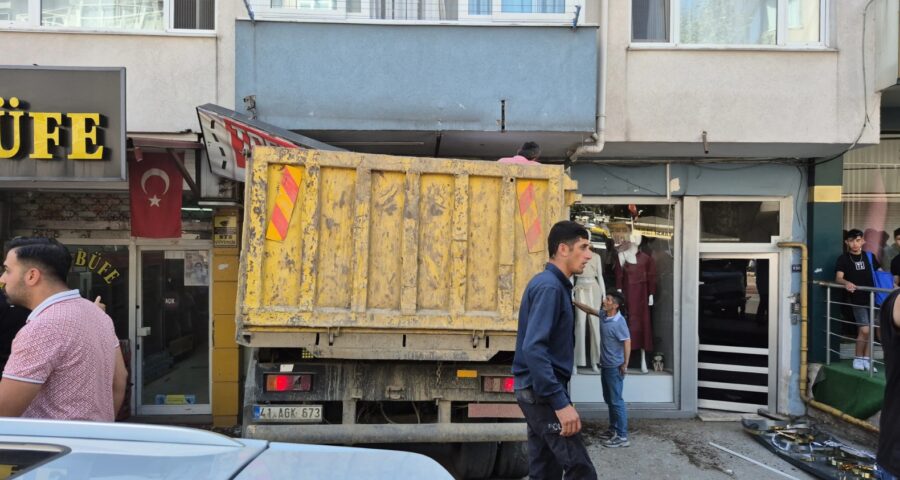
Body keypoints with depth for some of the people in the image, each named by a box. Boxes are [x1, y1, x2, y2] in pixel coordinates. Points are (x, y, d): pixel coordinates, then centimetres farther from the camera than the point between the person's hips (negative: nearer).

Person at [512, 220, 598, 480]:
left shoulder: (552, 284, 14)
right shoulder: (549, 286, -17)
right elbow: (533, 348, -26)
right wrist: (561, 402, -27)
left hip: (537, 391, 10)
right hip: (542, 392, -10)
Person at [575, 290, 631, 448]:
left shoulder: (619, 322, -21)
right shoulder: (604, 315, 3)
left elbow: (627, 342, -19)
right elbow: (589, 310, 19)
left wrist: (625, 364, -17)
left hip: (615, 367, -9)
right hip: (605, 365, 9)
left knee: (616, 401, -5)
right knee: (609, 399, 17)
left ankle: (622, 436, 0)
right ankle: (613, 429, 29)